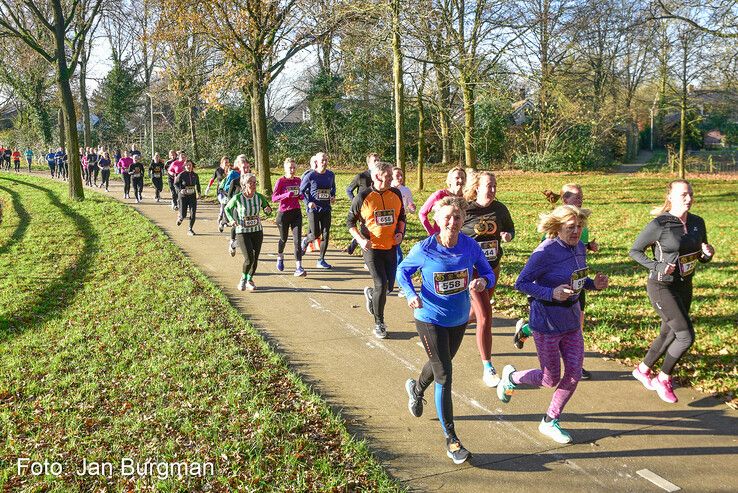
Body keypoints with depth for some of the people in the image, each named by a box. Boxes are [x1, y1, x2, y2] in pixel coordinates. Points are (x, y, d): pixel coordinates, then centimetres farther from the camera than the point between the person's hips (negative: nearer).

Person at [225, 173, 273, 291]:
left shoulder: (259, 197, -6)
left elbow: (267, 208, 9)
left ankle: (249, 280, 31)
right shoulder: (237, 198, -13)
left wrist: (268, 210, -15)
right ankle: (243, 279, 14)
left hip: (257, 231, 4)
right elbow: (227, 208, 5)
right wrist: (231, 220, -12)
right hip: (242, 232, -3)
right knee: (249, 258, -14)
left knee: (255, 259, 7)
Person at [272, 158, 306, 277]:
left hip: (296, 213, 2)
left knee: (297, 239, -9)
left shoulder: (298, 180, 6)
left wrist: (301, 196, -3)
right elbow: (274, 198, -11)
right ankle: (280, 258, 46)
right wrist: (287, 195, -25)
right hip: (284, 213, -2)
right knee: (284, 238, 15)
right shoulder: (281, 181, -7)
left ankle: (299, 268, -13)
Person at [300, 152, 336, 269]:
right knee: (316, 234, -1)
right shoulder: (310, 176, -10)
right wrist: (308, 202, -13)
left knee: (325, 234, 1)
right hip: (313, 210, -4)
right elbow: (301, 190, -1)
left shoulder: (331, 175, 3)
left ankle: (321, 260, 12)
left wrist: (333, 196, 2)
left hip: (326, 209, 4)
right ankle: (305, 241, 36)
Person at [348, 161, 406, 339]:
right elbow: (350, 221, 0)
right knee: (381, 284, -10)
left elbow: (401, 217, 18)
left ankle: (370, 293, 46)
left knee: (389, 284, 10)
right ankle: (379, 323, 8)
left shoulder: (396, 194, 3)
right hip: (371, 248, -4)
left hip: (391, 247, 5)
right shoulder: (363, 197, -9)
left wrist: (400, 232, 0)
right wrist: (360, 239, -14)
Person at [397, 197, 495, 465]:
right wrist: (411, 294, -21)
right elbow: (402, 271, -3)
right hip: (430, 320, -4)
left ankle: (416, 389, 61)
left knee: (440, 364, 27)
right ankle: (451, 439, 7)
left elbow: (489, 274, -5)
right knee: (444, 377, -5)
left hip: (460, 319, 4)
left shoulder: (470, 246, -14)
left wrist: (482, 281, -29)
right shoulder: (424, 249, -19)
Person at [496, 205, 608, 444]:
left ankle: (550, 422, 25)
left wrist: (594, 284, -4)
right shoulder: (546, 251, -21)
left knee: (574, 375, 7)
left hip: (571, 321, 7)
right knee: (551, 379, 6)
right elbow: (521, 283, -19)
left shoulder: (579, 248, 2)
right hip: (547, 323, -7)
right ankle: (511, 377, 35)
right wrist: (552, 293, -31)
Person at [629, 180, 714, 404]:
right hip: (662, 287, -7)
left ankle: (643, 369, 39)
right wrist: (657, 266, -20)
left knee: (669, 334, 16)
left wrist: (708, 253, -10)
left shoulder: (697, 223, 2)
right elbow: (635, 251, -7)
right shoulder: (659, 225, -16)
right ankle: (663, 379, 11)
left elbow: (702, 257, 13)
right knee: (686, 336, -10)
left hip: (684, 286, 7)